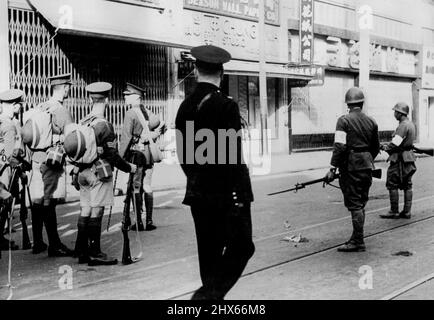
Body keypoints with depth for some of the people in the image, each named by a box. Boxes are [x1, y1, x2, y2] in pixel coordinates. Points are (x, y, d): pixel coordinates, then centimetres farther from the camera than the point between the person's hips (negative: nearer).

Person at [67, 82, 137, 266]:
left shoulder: (83, 123, 8)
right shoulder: (104, 126, -15)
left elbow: (76, 150, 14)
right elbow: (112, 155, -15)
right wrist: (129, 168, -3)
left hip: (82, 172, 7)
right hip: (99, 173, -7)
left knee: (85, 211, 11)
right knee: (96, 212, -3)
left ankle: (81, 252, 17)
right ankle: (94, 254, 2)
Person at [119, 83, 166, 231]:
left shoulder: (130, 113, -9)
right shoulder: (148, 113, 11)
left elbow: (126, 136, -14)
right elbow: (162, 125, 13)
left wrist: (121, 156, -11)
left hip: (136, 153, -6)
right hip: (149, 154, 6)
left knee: (136, 188, 0)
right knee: (147, 187, 8)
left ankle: (139, 222, 1)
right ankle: (149, 222, 9)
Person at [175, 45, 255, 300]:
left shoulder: (185, 107, 5)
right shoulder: (226, 105, -14)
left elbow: (183, 155, 10)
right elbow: (233, 156, -17)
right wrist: (238, 196, -13)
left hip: (198, 192, 7)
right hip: (227, 192, -7)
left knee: (210, 251, 14)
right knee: (241, 247, 2)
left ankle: (212, 295, 21)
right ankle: (209, 294, -9)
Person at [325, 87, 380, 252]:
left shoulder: (344, 121, -10)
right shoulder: (371, 121, 9)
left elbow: (339, 146, -18)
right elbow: (376, 148, 16)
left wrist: (333, 168, -16)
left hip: (351, 166, -6)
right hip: (367, 167, 6)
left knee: (354, 204, -3)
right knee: (361, 204, 14)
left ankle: (358, 242, -1)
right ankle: (357, 238, 22)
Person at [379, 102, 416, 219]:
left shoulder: (403, 126, -18)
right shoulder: (411, 124, 13)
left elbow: (395, 143, -22)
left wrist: (385, 147, -3)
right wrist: (388, 146, 9)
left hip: (400, 159, -10)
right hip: (409, 158, 10)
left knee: (392, 184, -2)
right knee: (407, 185, 10)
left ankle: (394, 212, 0)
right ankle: (407, 212, 12)